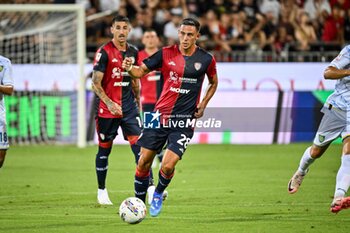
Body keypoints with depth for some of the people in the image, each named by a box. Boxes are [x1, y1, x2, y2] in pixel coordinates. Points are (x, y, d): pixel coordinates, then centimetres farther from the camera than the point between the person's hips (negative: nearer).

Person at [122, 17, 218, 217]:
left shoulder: (206, 59, -2)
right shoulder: (166, 53, -1)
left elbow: (214, 82, 17)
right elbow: (142, 71, 4)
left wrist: (203, 104, 5)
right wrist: (130, 69, -19)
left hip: (184, 121, -2)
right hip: (160, 115, 2)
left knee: (168, 166, -13)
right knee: (144, 162, 1)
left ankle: (158, 194, 18)